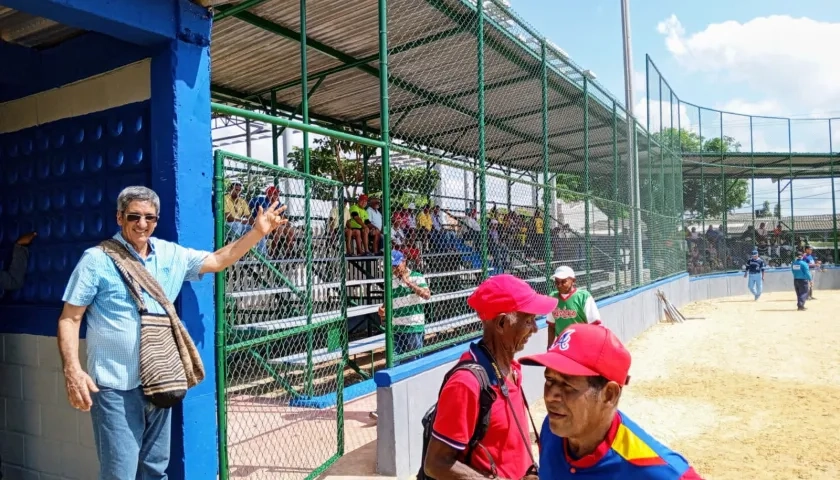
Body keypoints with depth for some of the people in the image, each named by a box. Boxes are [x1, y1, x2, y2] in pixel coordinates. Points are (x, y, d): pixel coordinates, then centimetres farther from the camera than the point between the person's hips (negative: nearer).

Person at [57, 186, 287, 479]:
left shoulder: (172, 255, 7)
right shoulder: (97, 259, -8)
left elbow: (218, 260, 15)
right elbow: (69, 318, -7)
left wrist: (258, 232, 8)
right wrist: (72, 370, -20)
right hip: (115, 385, -5)